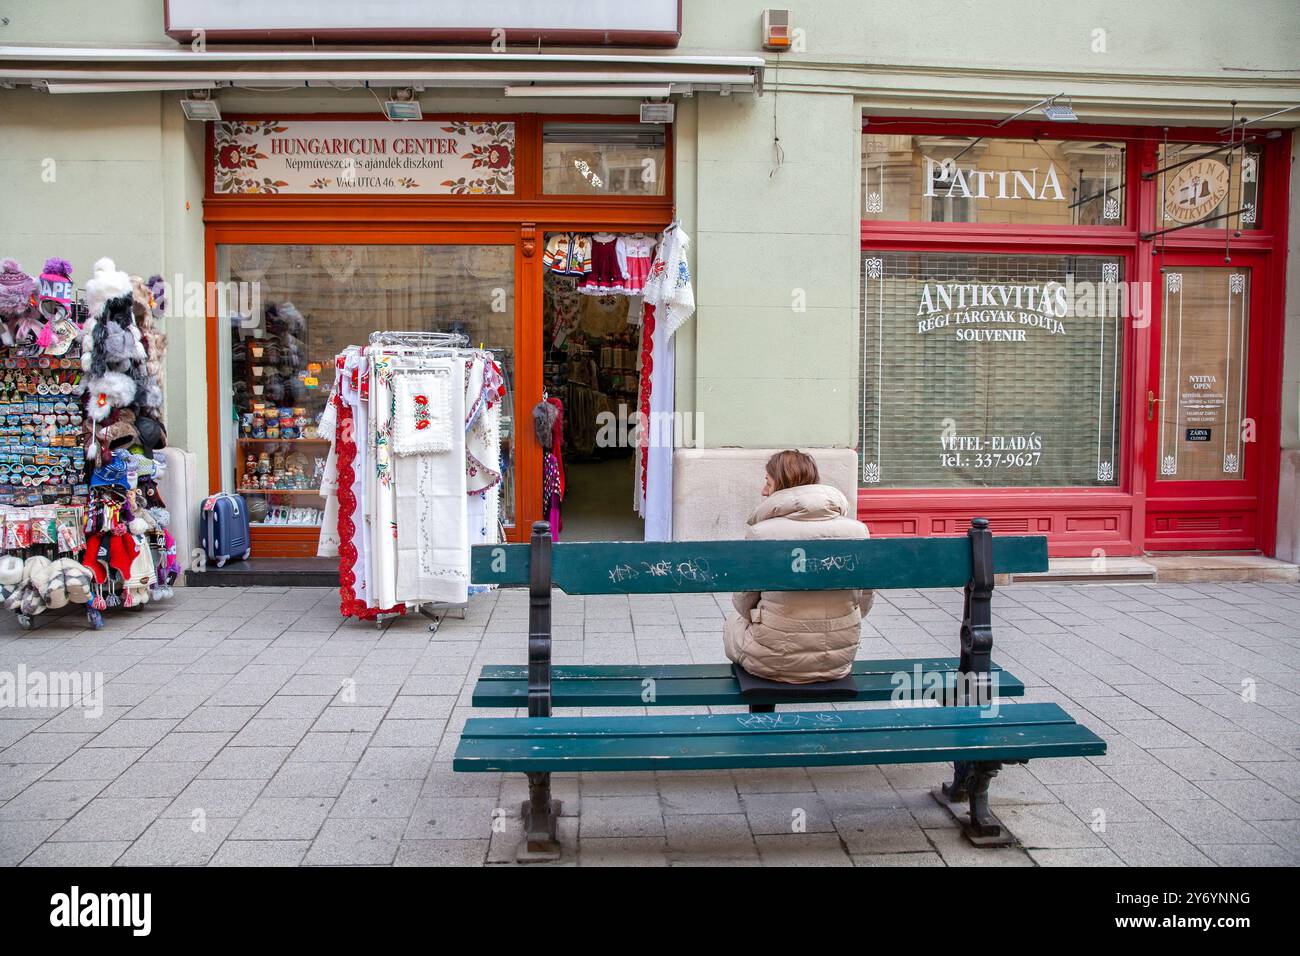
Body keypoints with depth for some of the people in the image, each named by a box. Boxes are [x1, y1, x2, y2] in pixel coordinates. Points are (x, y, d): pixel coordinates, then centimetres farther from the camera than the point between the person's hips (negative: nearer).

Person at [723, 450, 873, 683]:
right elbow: (864, 602, 4)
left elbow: (744, 603, -3)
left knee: (734, 621, 28)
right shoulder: (858, 530, -6)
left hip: (775, 662, -4)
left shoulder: (760, 534, -16)